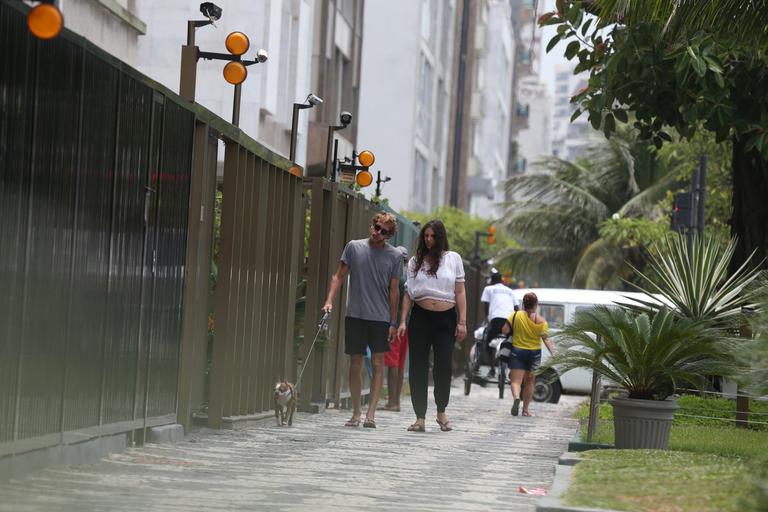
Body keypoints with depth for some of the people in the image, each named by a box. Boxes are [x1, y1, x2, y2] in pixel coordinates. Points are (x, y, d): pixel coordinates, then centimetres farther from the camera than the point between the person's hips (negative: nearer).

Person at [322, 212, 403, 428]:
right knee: (355, 364, 5)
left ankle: (371, 413, -6)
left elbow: (393, 291, 4)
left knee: (378, 363, -5)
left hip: (380, 318, -1)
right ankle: (356, 412, 13)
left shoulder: (394, 256, 1)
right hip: (355, 315, 1)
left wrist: (393, 322, 1)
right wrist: (329, 300, -7)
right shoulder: (354, 247, 3)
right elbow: (339, 276, 7)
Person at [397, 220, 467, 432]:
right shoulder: (415, 261, 10)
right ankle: (420, 417, 5)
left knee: (444, 366, -10)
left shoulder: (453, 259, 7)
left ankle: (441, 412, 11)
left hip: (445, 319, -1)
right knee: (418, 367, 0)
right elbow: (408, 293, 11)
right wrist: (403, 322, 2)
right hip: (420, 317, 1)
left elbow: (460, 292, 5)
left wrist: (462, 322, -1)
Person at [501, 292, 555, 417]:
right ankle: (525, 409, 20)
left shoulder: (516, 315, -6)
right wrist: (553, 353, -16)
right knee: (529, 382, 16)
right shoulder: (541, 321, -5)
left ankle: (516, 397, -35)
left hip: (517, 351, -1)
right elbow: (546, 338, -13)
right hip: (534, 353, 1)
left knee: (516, 381, -4)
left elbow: (504, 330, -9)